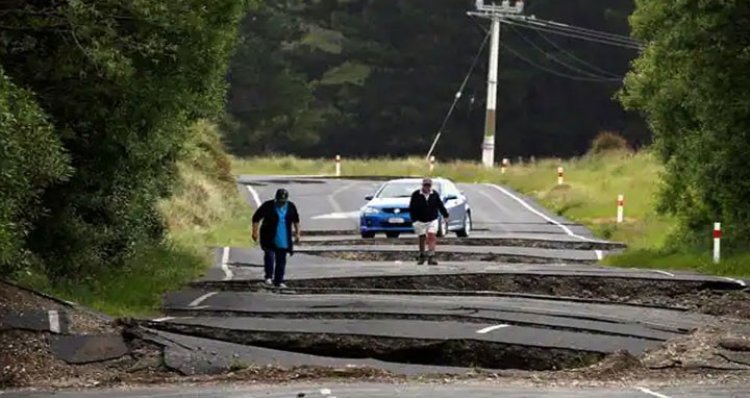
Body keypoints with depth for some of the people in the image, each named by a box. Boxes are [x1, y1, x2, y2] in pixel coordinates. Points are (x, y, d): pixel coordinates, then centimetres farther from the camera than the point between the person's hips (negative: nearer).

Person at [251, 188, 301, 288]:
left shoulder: (291, 207, 1)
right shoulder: (268, 206, -10)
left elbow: (296, 220, 16)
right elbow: (256, 218, -5)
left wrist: (297, 233, 14)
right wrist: (255, 232, -9)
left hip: (283, 240, 3)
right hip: (269, 238, -3)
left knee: (281, 260, 4)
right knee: (269, 256, -18)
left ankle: (279, 281, 12)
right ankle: (268, 277, -4)